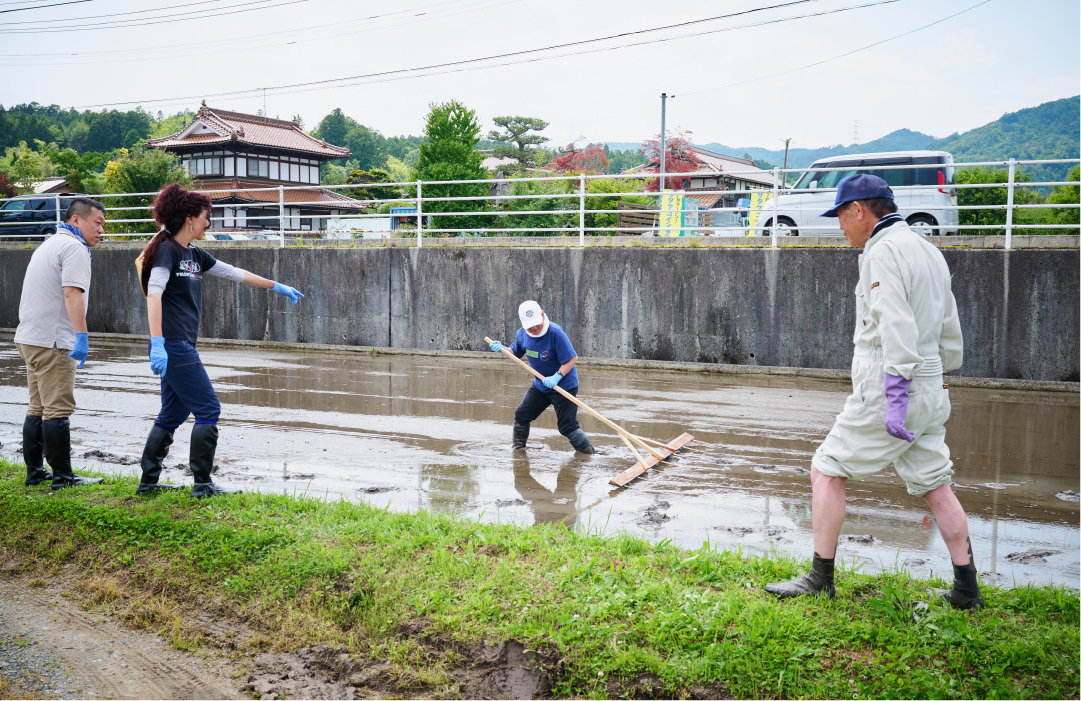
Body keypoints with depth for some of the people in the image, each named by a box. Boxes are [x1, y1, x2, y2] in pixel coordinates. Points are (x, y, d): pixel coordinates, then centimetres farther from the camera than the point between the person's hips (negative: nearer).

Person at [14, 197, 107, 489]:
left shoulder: (49, 244, 22)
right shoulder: (74, 248, -10)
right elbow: (72, 293, -23)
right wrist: (82, 337, -28)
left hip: (29, 337, 10)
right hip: (51, 340, -10)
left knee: (38, 409, 14)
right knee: (58, 410, -7)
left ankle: (34, 472, 18)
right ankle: (62, 476, -4)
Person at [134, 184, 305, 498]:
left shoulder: (194, 254, 16)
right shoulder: (167, 250, -11)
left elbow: (234, 273, 25)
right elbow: (153, 295, -21)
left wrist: (276, 286, 29)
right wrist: (157, 344, -30)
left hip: (182, 346, 9)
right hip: (172, 345, -9)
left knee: (173, 412, 13)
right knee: (208, 409, -6)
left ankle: (148, 482, 21)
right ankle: (203, 485, 0)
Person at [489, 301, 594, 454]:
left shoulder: (555, 333, -25)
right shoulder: (522, 334, -4)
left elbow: (572, 358, -23)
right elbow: (516, 353, 14)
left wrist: (557, 377, -34)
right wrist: (502, 349, -6)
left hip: (564, 386, -7)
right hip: (540, 385, 7)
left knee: (567, 425, -11)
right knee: (521, 415, 13)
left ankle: (588, 452, 4)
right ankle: (517, 448, 34)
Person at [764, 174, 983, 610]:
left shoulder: (883, 252, -13)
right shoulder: (928, 251, 17)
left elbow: (897, 328, -23)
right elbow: (949, 331, 23)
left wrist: (895, 399, -27)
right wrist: (941, 375, 30)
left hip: (889, 388, -9)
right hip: (931, 391, 9)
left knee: (827, 471, 1)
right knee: (935, 486, 13)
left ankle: (821, 579, 6)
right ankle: (967, 589, 17)